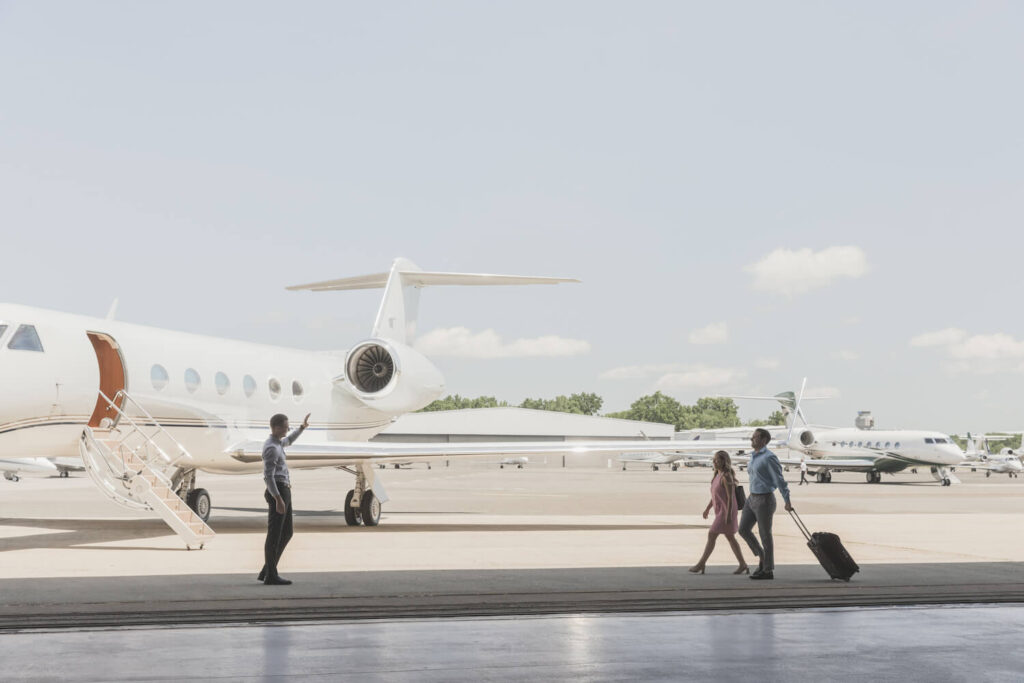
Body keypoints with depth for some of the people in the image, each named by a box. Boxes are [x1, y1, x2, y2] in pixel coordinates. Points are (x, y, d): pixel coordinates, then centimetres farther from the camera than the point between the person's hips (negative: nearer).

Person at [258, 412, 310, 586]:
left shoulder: (274, 443, 17)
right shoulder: (271, 448, -16)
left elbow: (288, 441, 42)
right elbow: (268, 476, -22)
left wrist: (302, 427, 39)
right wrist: (279, 499, -26)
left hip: (283, 493, 11)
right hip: (278, 494, -11)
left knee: (286, 533, 12)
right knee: (275, 535, -5)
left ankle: (267, 571, 16)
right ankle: (271, 576, 0)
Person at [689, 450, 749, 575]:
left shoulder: (726, 477, -18)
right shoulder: (718, 475, 12)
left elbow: (730, 497, -20)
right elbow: (715, 494, 20)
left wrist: (728, 515, -23)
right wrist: (708, 508, 21)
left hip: (726, 512, -10)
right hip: (721, 512, 10)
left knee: (711, 535, -7)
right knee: (730, 537, 12)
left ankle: (701, 564, -1)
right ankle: (743, 565, 16)